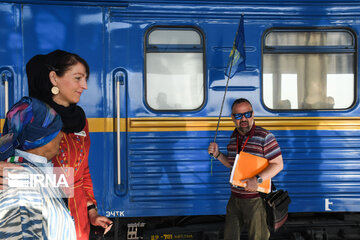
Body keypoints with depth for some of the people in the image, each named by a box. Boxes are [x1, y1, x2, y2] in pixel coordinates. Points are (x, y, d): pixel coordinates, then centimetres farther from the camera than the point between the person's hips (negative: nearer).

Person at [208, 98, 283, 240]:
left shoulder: (265, 137, -13)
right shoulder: (234, 137, 8)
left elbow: (278, 164, -14)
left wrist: (257, 180, -26)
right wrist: (217, 154, 2)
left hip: (256, 200, -6)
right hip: (235, 198, 6)